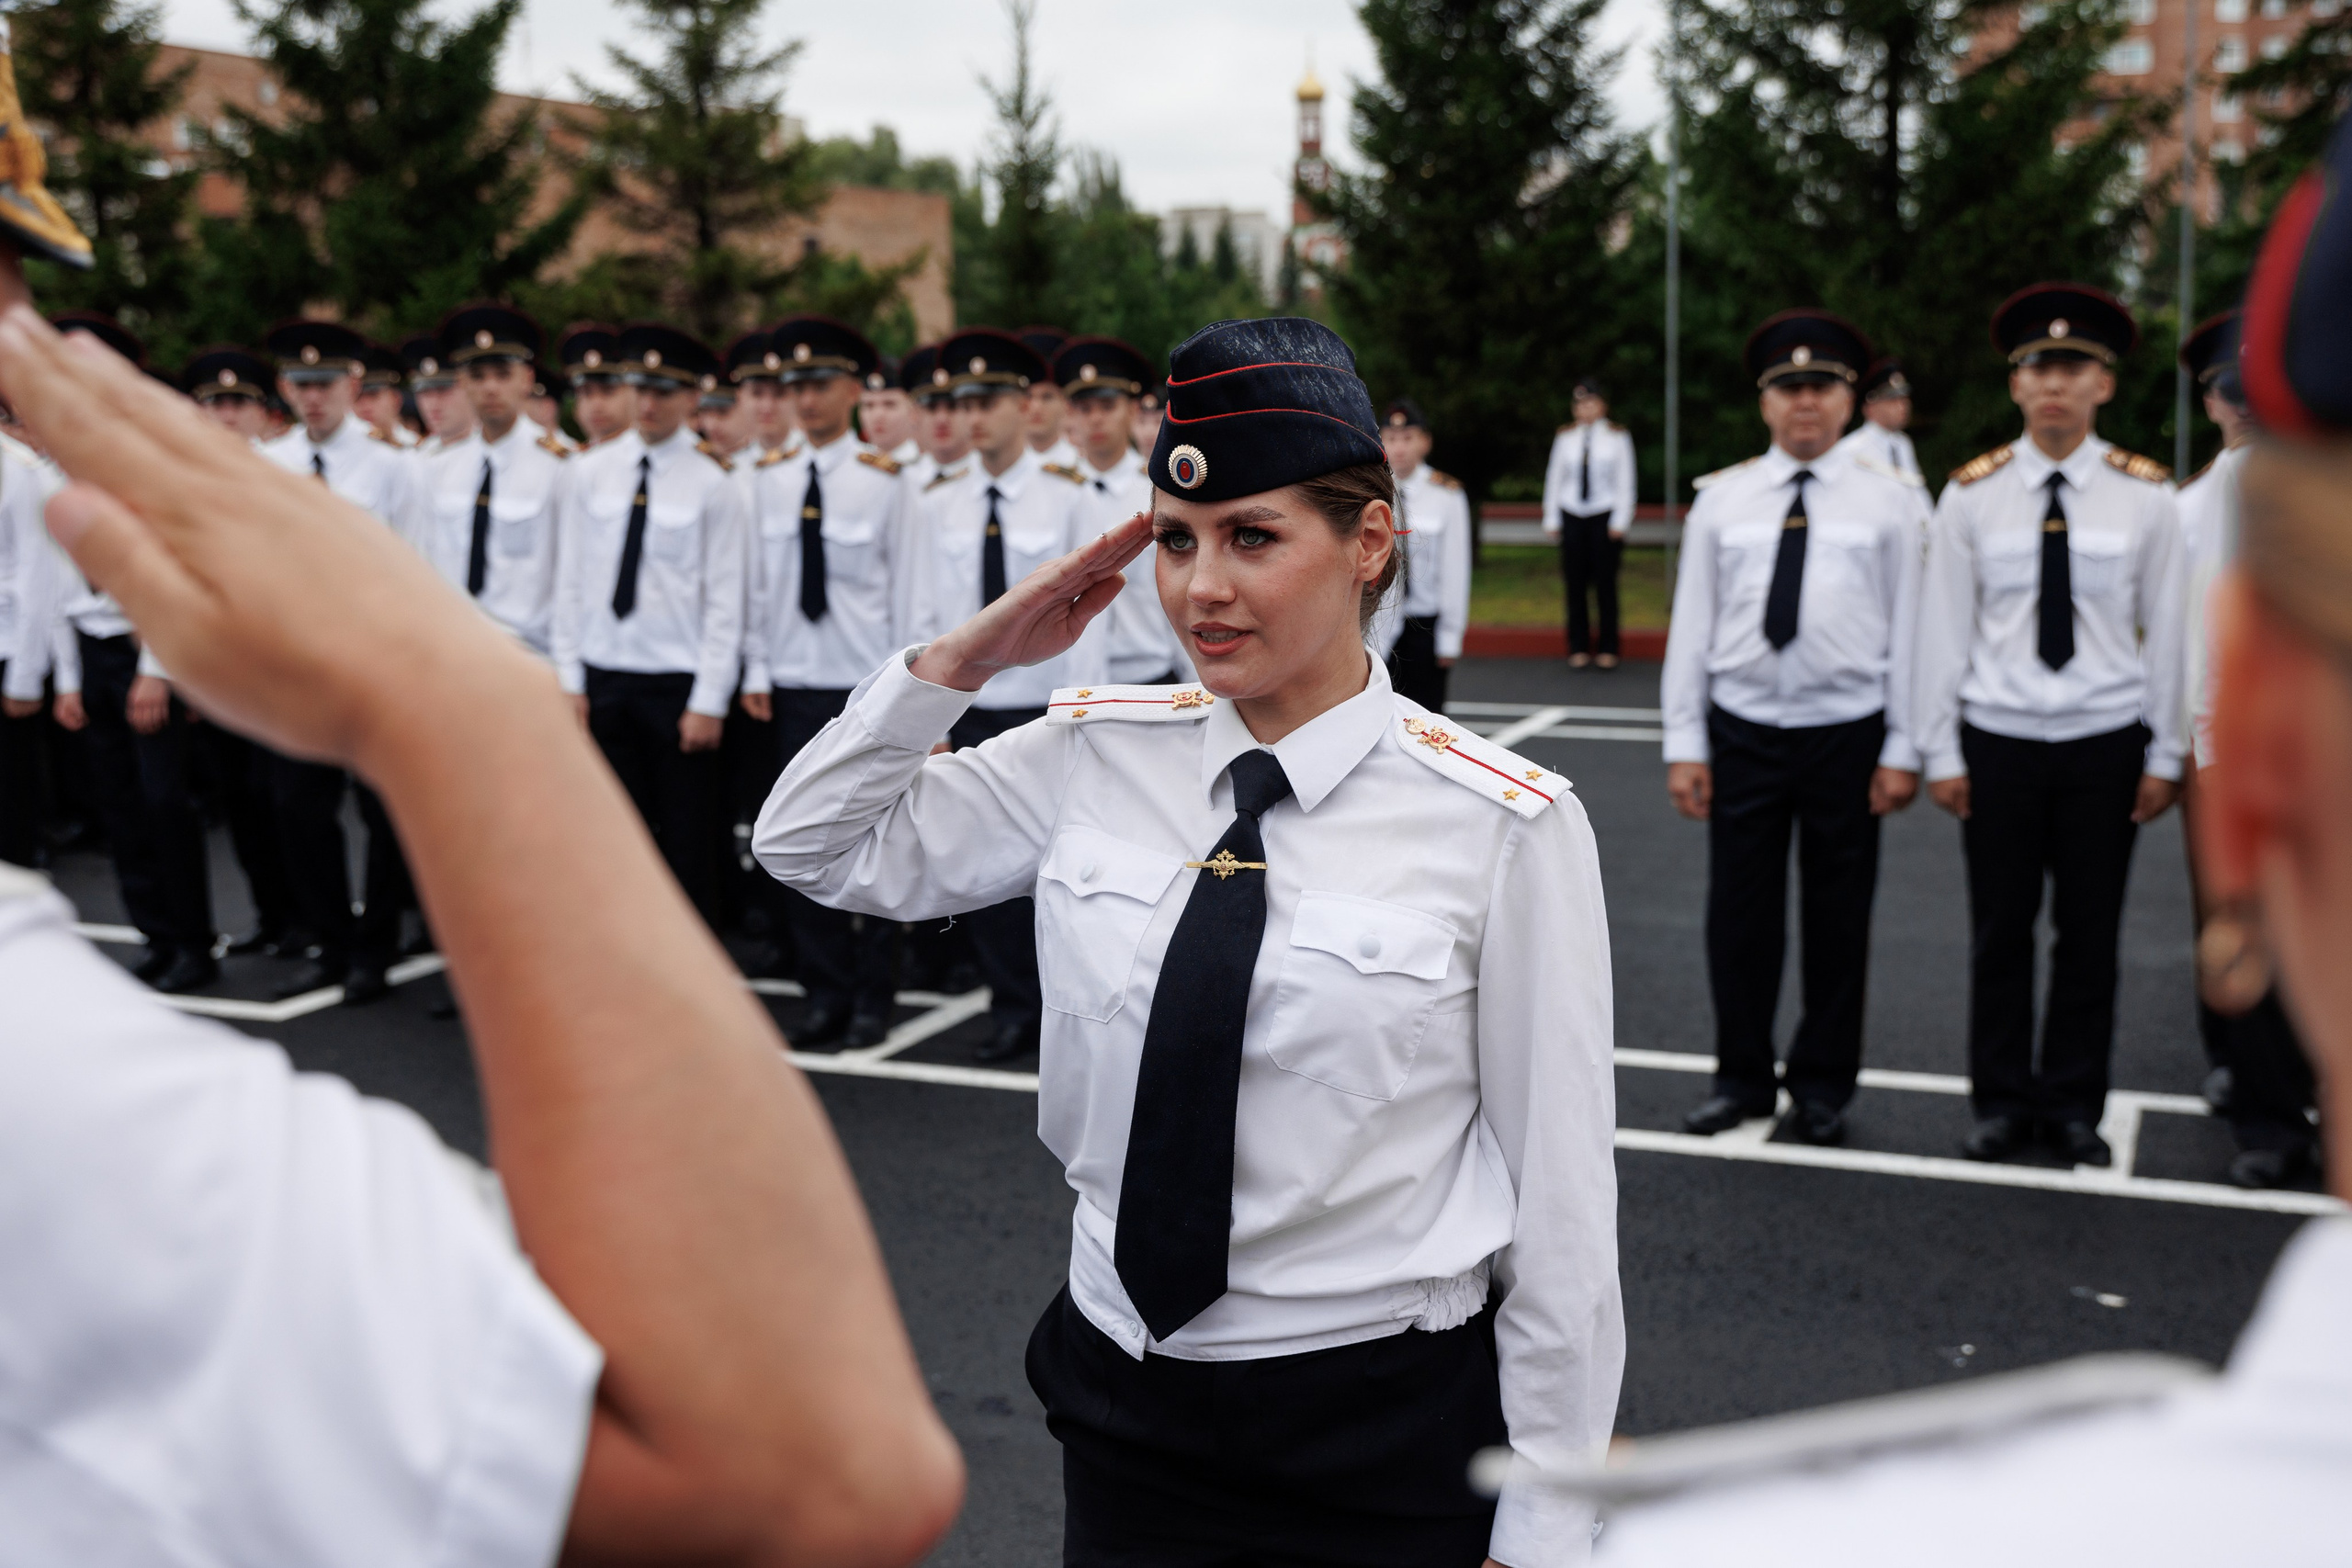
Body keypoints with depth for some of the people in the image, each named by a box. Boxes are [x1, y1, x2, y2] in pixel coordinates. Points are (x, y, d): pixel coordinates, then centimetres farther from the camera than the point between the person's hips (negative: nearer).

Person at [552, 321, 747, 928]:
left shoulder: (712, 482, -4)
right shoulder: (592, 470, 5)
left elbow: (725, 599, -6)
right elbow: (571, 579, 7)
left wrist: (708, 700, -10)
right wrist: (570, 680, 2)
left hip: (677, 683, -3)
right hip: (603, 678, 3)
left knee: (688, 844, 3)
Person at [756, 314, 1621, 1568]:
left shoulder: (1504, 824, -12)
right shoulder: (1094, 755, -1)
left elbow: (1560, 1190, -8)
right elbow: (814, 846, 8)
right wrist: (967, 657, -5)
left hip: (1385, 1435, -3)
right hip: (1125, 1406, 4)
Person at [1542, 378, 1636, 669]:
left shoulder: (1617, 437, 1)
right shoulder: (1565, 437, 6)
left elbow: (1625, 481, 2)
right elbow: (1554, 478, 10)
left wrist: (1620, 522, -3)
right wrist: (1551, 519, 8)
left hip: (1604, 516, -2)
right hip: (1572, 515, 2)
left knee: (1605, 583, -1)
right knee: (1576, 583, 2)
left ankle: (1607, 648, 7)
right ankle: (1579, 647, 10)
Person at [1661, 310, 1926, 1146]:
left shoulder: (1891, 500, 1)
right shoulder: (1721, 498, 5)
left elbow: (1909, 629, -1)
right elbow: (1691, 624, 5)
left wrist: (1902, 750, -5)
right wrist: (1684, 744, 1)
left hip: (1847, 733, -1)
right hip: (1742, 730, 1)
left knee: (1839, 917, 8)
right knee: (1738, 912, 6)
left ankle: (1823, 1084, 22)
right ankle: (1743, 1076, 22)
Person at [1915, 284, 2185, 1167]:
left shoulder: (2144, 495, -1)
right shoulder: (1972, 495, -2)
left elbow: (2166, 630, 3)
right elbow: (1943, 629, 0)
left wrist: (2165, 756, 2)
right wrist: (1941, 752, -1)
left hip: (2106, 745, 0)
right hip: (1998, 743, 0)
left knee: (2091, 933, 8)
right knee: (2000, 931, 7)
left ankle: (2074, 1106, 23)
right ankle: (2002, 1103, 21)